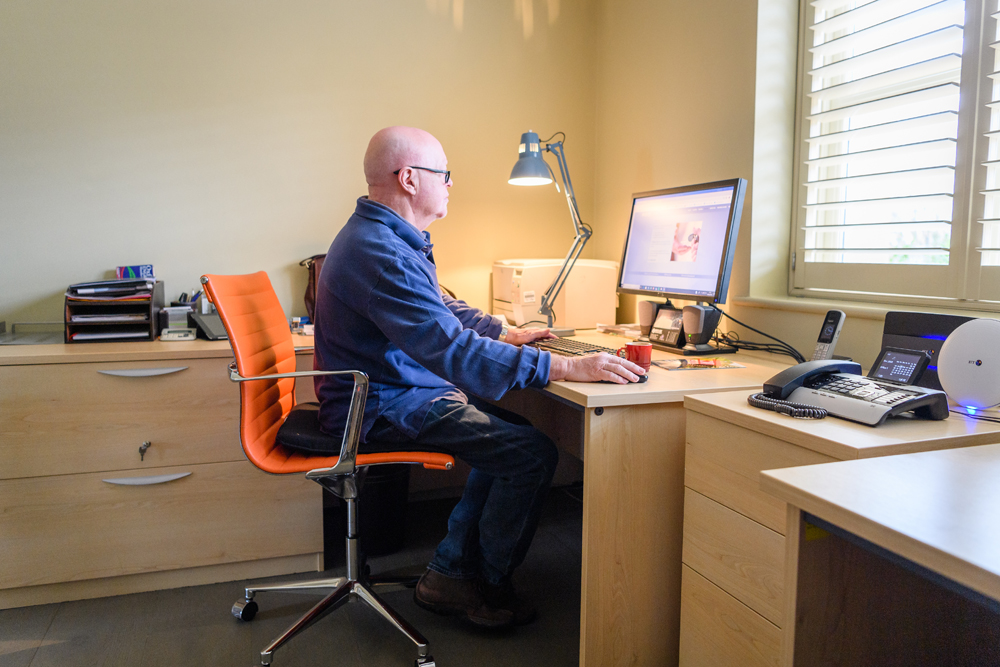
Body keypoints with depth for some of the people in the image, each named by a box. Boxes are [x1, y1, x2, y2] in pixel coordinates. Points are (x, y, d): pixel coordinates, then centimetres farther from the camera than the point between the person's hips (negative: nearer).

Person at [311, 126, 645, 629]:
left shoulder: (382, 235, 12)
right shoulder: (380, 253, -25)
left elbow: (441, 309, 25)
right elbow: (455, 352, -34)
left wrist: (506, 333, 21)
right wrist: (567, 368, -34)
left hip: (397, 393, 11)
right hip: (382, 410, -11)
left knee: (511, 435, 6)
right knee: (533, 454, -14)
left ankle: (449, 574, 11)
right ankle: (487, 587, 9)